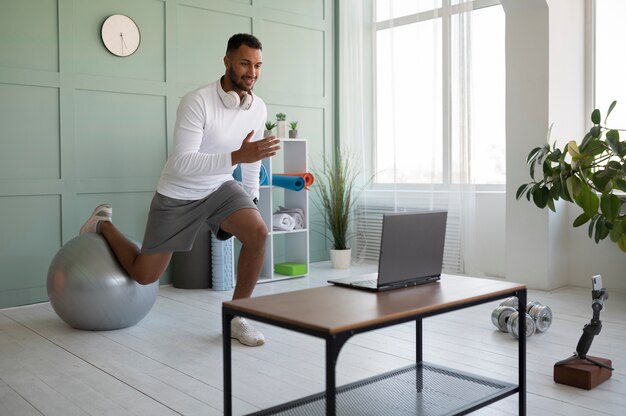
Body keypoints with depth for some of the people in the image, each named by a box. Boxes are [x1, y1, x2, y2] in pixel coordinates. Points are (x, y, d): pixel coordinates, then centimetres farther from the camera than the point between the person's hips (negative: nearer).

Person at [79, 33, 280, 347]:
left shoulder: (258, 108, -7)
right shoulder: (197, 102, -27)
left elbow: (251, 160, 10)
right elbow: (182, 163, -35)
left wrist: (250, 200, 16)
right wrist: (237, 156, -46)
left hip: (220, 187, 5)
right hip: (179, 194, -4)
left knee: (258, 233, -24)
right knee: (144, 275, 5)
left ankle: (236, 317, -6)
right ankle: (103, 224, 35)